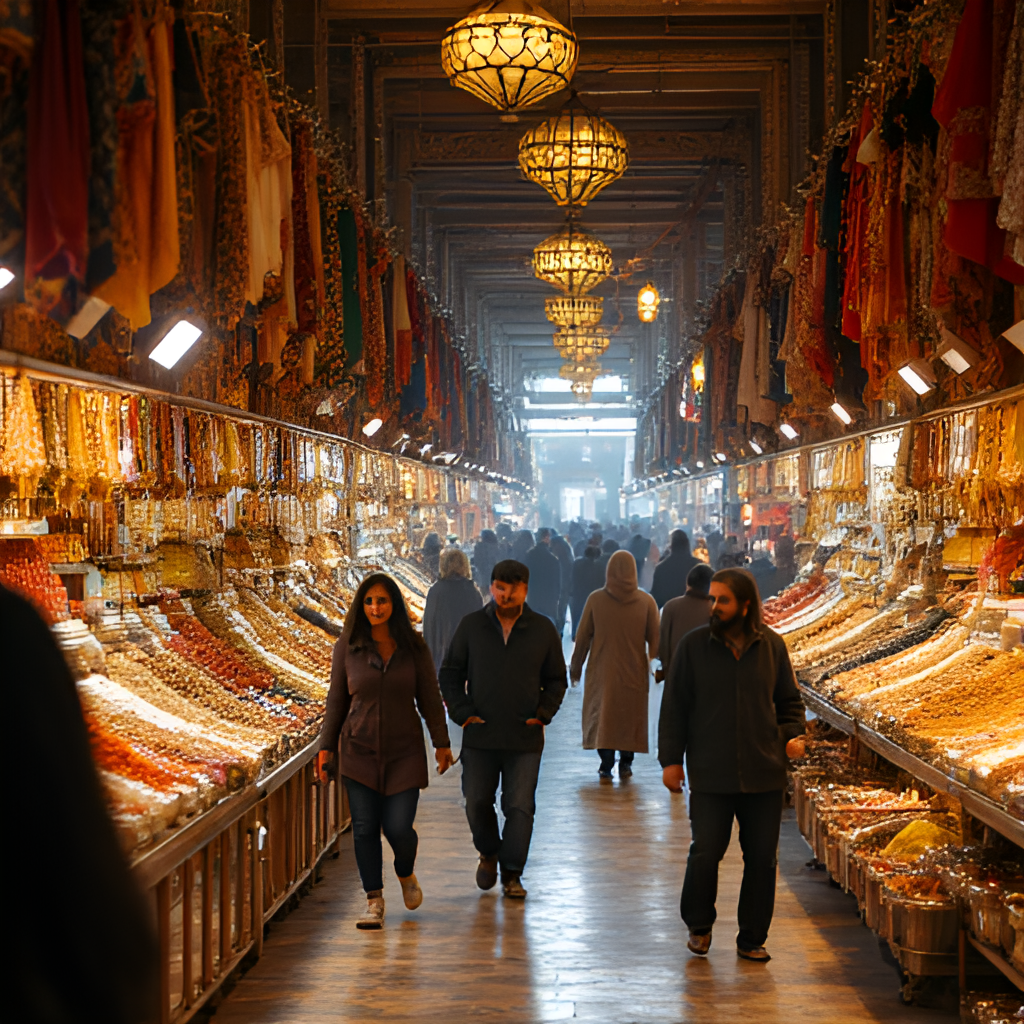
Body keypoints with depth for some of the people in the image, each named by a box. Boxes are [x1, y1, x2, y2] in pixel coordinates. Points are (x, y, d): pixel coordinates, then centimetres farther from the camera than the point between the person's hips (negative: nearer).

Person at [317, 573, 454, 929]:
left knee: (398, 827, -5)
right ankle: (374, 902, 14)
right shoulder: (347, 647, 0)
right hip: (360, 752, 1)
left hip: (404, 752, -1)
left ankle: (405, 874, 28)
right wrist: (326, 746, 3)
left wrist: (441, 743, 3)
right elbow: (336, 701, 6)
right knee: (365, 828, 0)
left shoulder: (413, 647, 0)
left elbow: (429, 698, 5)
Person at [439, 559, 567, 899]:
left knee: (520, 807, -3)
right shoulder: (471, 626, 2)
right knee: (477, 803, 8)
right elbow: (450, 673, 7)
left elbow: (556, 679, 11)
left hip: (525, 740, -1)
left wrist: (543, 713, -3)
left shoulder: (543, 630, 3)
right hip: (480, 736, 1)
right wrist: (462, 712, -4)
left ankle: (512, 873, 8)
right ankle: (488, 853, 35)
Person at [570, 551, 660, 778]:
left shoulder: (595, 599, -5)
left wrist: (576, 665, 12)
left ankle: (606, 764, 3)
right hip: (635, 671, 0)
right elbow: (654, 638, 0)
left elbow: (583, 636, 1)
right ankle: (626, 763, 10)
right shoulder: (646, 601, -5)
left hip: (602, 670, 0)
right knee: (631, 715, 11)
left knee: (601, 714, 8)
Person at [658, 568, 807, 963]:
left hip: (764, 775, 2)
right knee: (705, 852, -5)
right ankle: (699, 926, 20)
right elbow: (674, 705, 3)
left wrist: (793, 734, -2)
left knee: (761, 859, 6)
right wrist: (671, 758, -1)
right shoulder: (694, 645, 0)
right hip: (710, 775, -2)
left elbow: (788, 700, 16)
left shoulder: (772, 646, 4)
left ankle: (752, 939, 21)